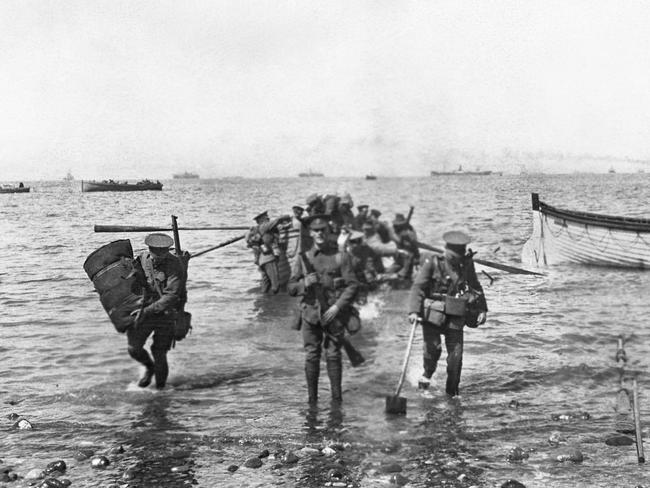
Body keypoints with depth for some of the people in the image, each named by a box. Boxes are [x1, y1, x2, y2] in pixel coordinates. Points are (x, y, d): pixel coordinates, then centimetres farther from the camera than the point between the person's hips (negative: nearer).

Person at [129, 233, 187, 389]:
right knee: (134, 349, 1)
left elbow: (171, 297, -27)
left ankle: (160, 388, 19)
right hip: (145, 310, 5)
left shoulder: (175, 266, -21)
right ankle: (149, 367, 33)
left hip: (166, 313, -5)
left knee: (159, 353, -2)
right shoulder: (143, 258, -3)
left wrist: (148, 311, -30)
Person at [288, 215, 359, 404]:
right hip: (310, 314, 1)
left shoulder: (340, 257, 1)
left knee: (333, 355, 3)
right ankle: (312, 399, 11)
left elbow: (352, 285, -2)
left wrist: (337, 306, -11)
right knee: (312, 356, 2)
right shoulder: (302, 259, 7)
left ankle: (336, 396, 13)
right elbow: (291, 289, 7)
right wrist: (305, 283, -14)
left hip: (334, 315, -1)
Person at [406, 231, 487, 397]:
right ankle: (427, 374, 14)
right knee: (433, 347, -17)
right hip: (433, 314, -3)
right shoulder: (432, 263, -6)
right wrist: (414, 311, -21)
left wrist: (482, 309, 13)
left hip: (455, 317, 3)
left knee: (456, 354, -2)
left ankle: (452, 391, 17)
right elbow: (418, 287, -10)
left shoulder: (467, 264, 5)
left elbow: (476, 287, 19)